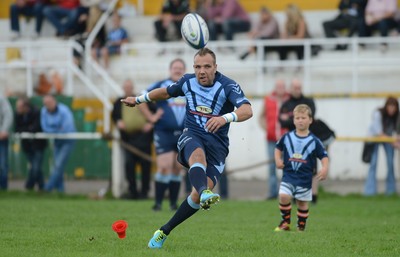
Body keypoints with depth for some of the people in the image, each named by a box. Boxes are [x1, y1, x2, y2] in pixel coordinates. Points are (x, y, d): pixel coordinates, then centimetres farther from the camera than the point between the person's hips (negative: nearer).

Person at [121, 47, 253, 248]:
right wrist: (139, 100, 38)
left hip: (217, 143, -1)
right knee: (198, 155, -39)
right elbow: (167, 92, 27)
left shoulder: (228, 86, -9)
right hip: (192, 135, 1)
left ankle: (164, 232, 3)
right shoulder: (188, 81, 4)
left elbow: (247, 111, -26)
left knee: (198, 197, -14)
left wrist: (225, 118, -46)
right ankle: (204, 193, -70)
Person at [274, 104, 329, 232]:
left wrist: (325, 168, -18)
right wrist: (278, 160, 1)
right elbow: (278, 148, 17)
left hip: (305, 178, -1)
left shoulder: (314, 141, -3)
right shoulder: (287, 137, 1)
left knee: (302, 202, 7)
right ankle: (285, 222, 0)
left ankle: (301, 225, 24)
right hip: (288, 175, 1)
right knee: (283, 196, -17)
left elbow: (324, 156, -1)